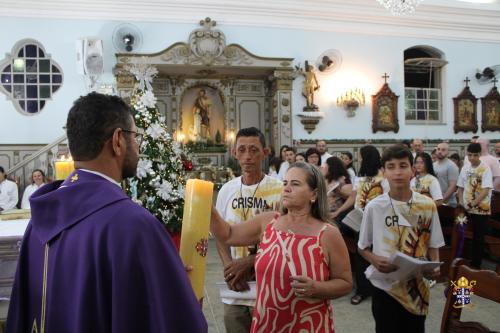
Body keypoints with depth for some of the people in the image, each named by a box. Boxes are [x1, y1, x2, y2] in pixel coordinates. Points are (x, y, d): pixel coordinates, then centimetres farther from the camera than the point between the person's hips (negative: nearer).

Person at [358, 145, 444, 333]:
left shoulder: (428, 205, -4)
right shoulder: (374, 207, -10)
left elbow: (433, 245, 5)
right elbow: (363, 247, 0)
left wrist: (435, 266, -13)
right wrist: (375, 260, -19)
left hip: (417, 285, 2)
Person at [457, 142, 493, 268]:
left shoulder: (485, 168, -11)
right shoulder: (465, 167, 5)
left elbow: (485, 190, -17)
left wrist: (473, 203, -21)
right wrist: (461, 201, -1)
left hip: (481, 209, -4)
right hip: (466, 208, 4)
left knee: (478, 238, 4)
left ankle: (476, 264, 14)